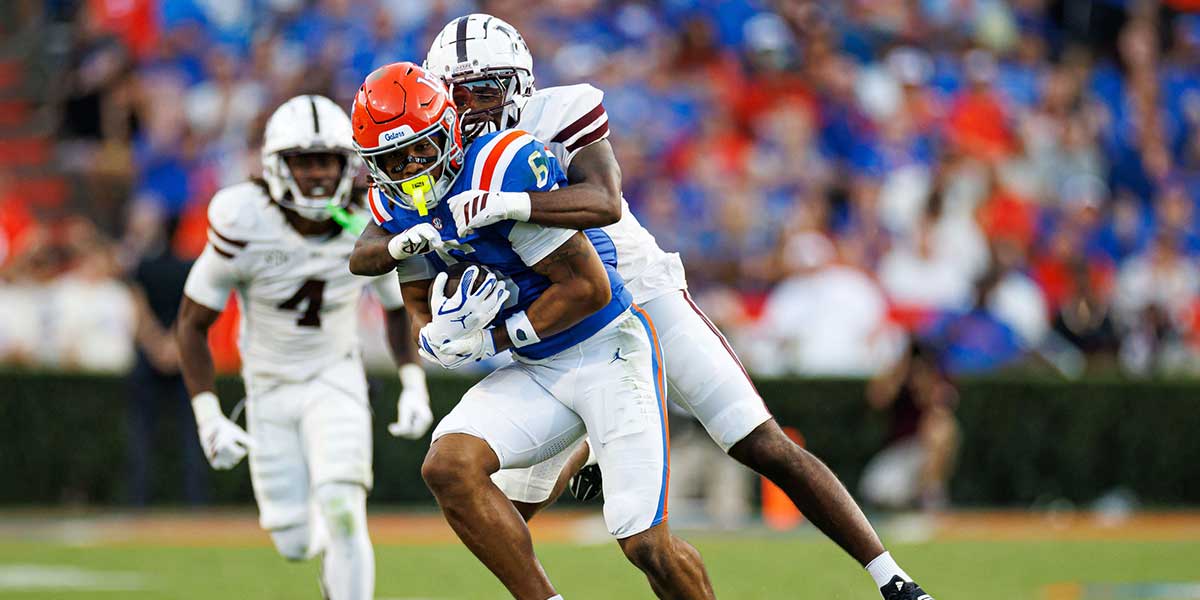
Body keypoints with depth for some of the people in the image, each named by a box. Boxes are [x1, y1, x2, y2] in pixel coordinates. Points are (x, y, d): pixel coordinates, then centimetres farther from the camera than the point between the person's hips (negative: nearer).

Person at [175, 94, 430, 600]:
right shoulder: (245, 224, -24)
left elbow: (397, 307, 5)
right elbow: (192, 322, -13)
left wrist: (414, 384, -7)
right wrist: (208, 417, -19)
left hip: (336, 380, 0)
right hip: (270, 387, 0)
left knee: (341, 515, -21)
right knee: (296, 543, 3)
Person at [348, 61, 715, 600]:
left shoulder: (506, 166, -23)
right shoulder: (397, 207, 1)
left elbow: (589, 288, -22)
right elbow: (423, 318, 7)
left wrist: (489, 341, -17)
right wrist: (440, 335, -18)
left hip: (607, 351, -7)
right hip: (534, 372, 7)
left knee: (647, 546, -9)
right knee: (448, 467, -19)